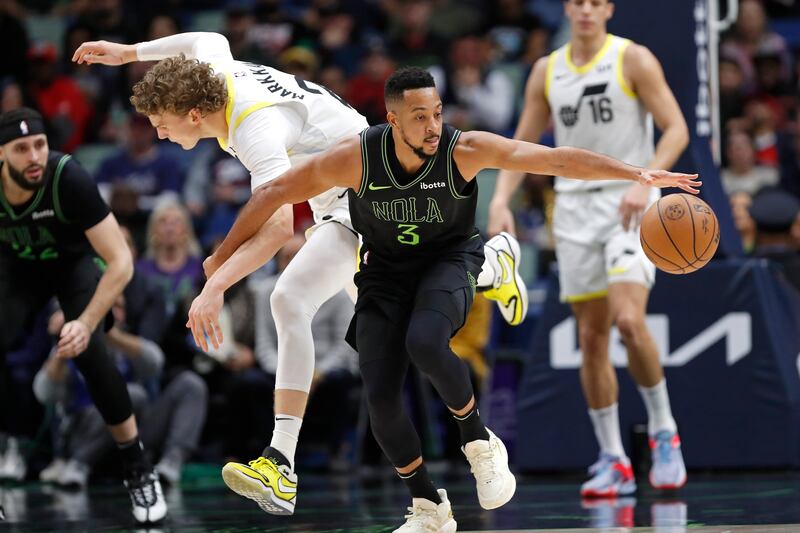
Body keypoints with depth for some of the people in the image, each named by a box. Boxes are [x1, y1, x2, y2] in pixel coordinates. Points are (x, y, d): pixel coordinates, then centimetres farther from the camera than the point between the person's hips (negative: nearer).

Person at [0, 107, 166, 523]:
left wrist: (86, 323, -43)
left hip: (76, 261, -3)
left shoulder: (68, 179, -37)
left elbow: (121, 263, -34)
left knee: (90, 353, -25)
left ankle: (138, 469, -6)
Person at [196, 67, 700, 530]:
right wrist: (218, 265, -10)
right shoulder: (356, 158, -22)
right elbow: (273, 194, -12)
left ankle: (480, 441, -7)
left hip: (449, 259, -2)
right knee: (381, 399, -9)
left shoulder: (464, 150, -24)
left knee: (425, 342, -34)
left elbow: (555, 159, -28)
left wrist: (638, 173, -37)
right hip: (386, 268, 2)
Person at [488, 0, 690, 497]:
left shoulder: (633, 59, -3)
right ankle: (613, 462, 9)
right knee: (591, 337, 2)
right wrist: (501, 200, -1)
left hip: (629, 204, -4)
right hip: (575, 208, 4)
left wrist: (644, 184, -22)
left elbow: (676, 129, -8)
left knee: (629, 320, -22)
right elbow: (522, 143, 14)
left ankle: (663, 430, -2)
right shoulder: (547, 71, 10)